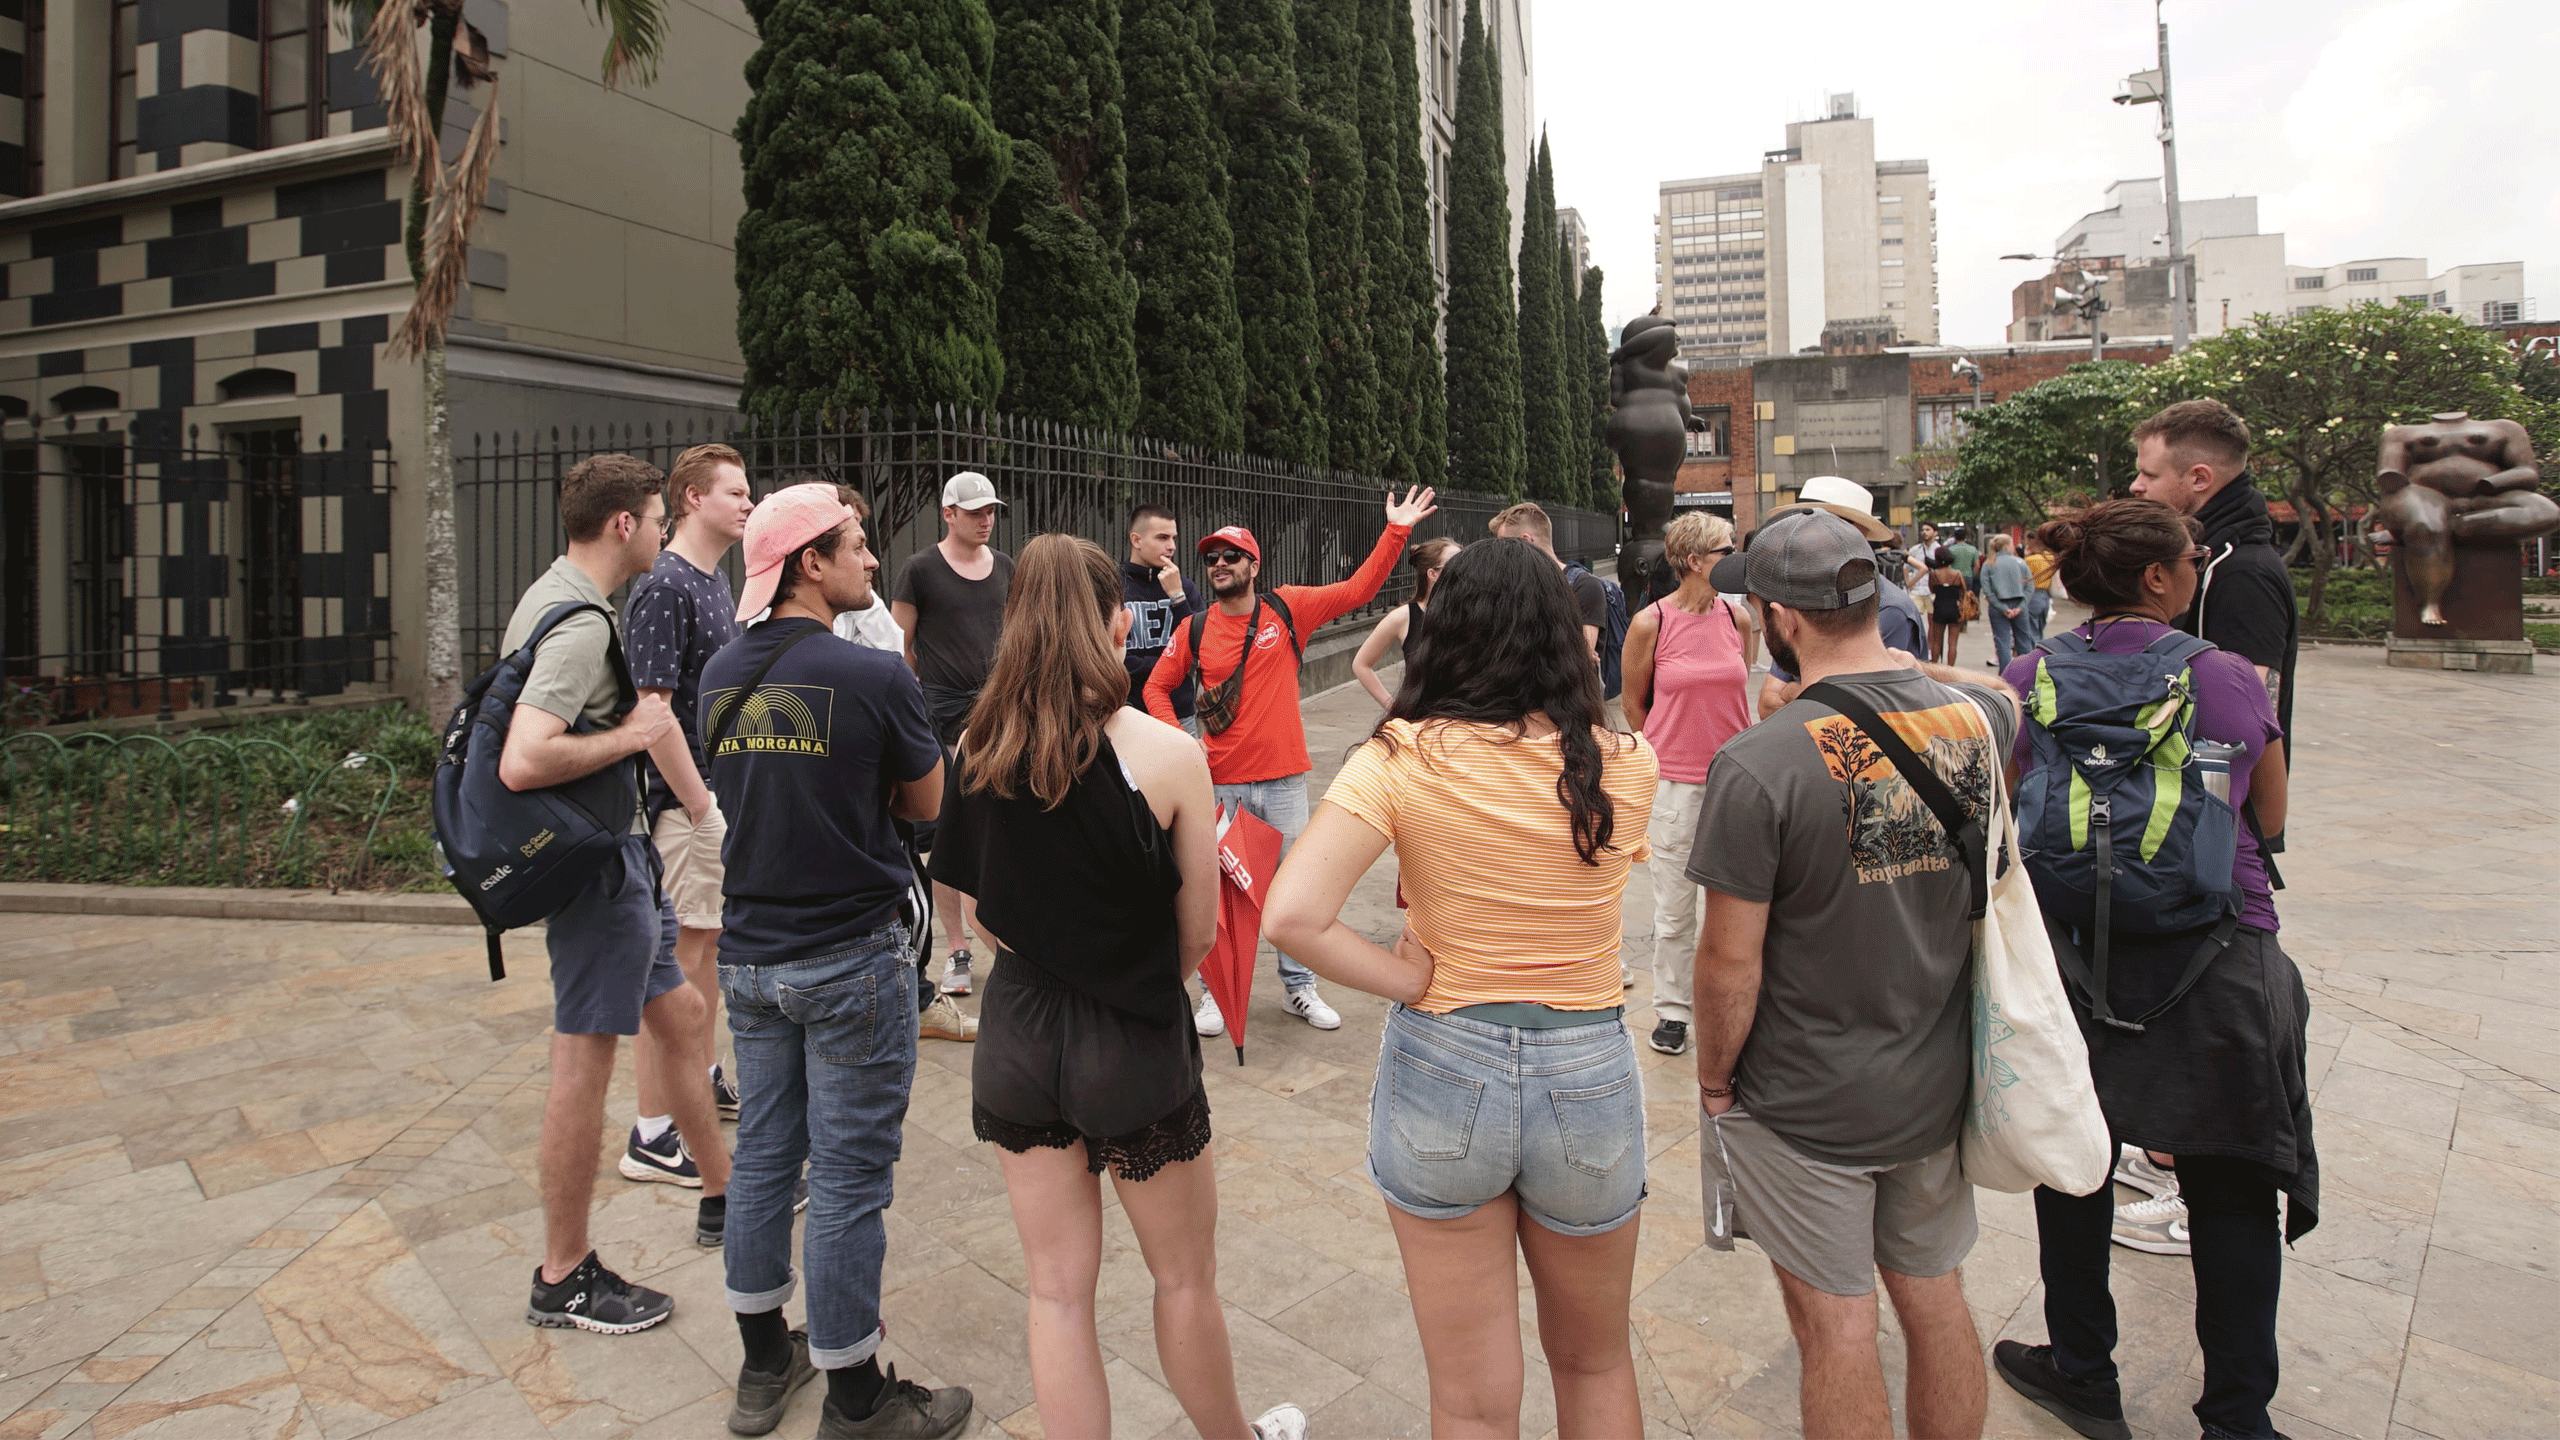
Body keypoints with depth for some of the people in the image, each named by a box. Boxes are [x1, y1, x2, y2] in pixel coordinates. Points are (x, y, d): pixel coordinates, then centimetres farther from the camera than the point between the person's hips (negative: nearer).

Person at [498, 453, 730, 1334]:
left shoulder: (554, 598, 12)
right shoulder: (579, 624, -21)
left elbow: (523, 718, 23)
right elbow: (522, 763, -32)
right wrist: (632, 733, -20)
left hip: (618, 851, 11)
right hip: (596, 863, -11)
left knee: (677, 1012, 20)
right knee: (585, 1061, -1)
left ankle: (722, 1192, 35)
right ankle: (564, 1279, 13)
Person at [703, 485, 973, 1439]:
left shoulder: (722, 676, 3)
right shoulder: (875, 677, -17)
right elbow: (925, 804, -5)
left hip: (750, 955, 7)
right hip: (850, 958, -7)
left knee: (763, 1155, 18)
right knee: (848, 1178, 4)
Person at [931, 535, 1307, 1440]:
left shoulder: (979, 750, -8)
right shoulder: (1166, 754, -18)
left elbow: (984, 913, 2)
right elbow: (1198, 932, -8)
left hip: (1018, 1035, 3)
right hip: (1133, 1050, -3)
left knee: (1057, 1290, 16)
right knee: (1185, 1277, 20)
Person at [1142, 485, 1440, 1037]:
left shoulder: (1288, 608, -1)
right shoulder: (1195, 630, 0)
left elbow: (1357, 590, -3)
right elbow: (1157, 687, 9)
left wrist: (1396, 531, -9)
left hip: (1284, 779, 0)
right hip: (1221, 782, 0)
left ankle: (1298, 986, 26)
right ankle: (1215, 992, 21)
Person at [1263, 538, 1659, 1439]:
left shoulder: (1405, 758, -15)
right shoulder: (1626, 765, -9)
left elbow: (1291, 915, -25)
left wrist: (1408, 979, -11)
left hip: (1442, 1069, -1)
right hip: (1590, 1077, 2)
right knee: (1595, 1364, 28)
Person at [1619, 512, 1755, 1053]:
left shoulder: (1739, 617, 1)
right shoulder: (1650, 623, -7)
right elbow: (1634, 704, 5)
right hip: (1674, 781, -3)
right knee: (1674, 909, 6)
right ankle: (1671, 1010, 22)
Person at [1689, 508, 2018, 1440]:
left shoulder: (1758, 765, -25)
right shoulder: (1978, 718, -7)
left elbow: (1731, 961, -20)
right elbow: (2009, 697, 21)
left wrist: (1714, 1080, -4)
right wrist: (1896, 663, 14)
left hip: (1805, 1108, -5)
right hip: (1936, 1087, 6)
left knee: (1836, 1329, 11)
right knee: (1936, 1301, 22)